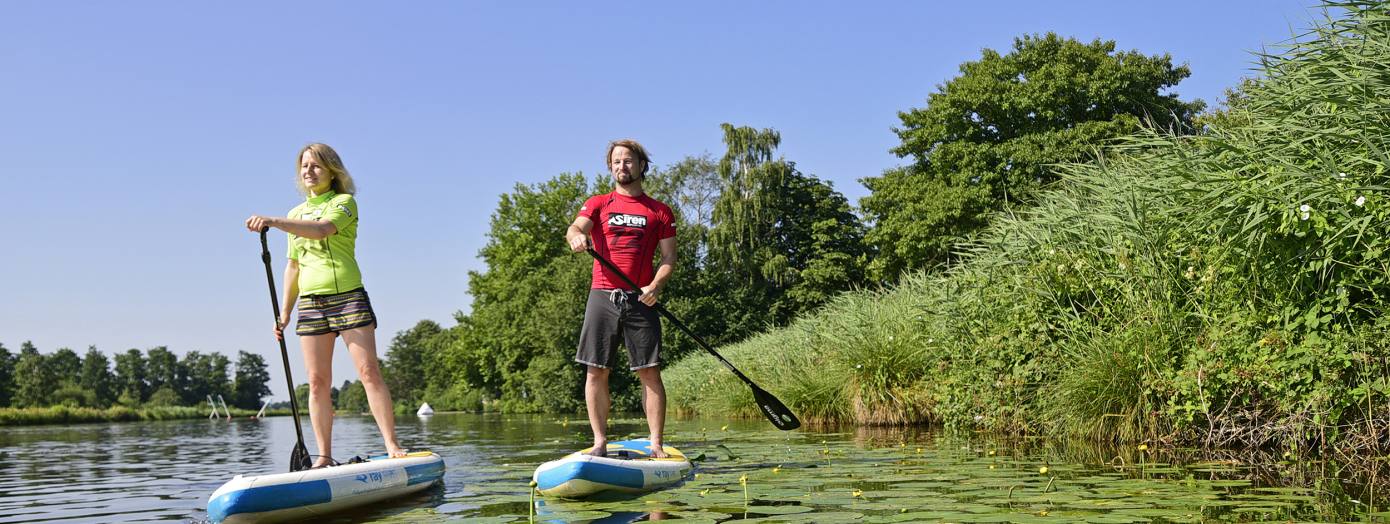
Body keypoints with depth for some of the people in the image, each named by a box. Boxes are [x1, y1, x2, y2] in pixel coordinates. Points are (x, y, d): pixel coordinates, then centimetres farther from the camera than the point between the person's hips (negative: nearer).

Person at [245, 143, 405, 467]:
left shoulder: (345, 202, 0)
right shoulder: (297, 213, 18)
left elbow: (321, 229, -21)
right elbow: (293, 266, 20)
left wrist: (273, 221, -30)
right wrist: (285, 312, 14)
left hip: (349, 297, -5)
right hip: (311, 303, 5)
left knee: (369, 371, -10)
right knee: (317, 381, -1)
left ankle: (392, 445, -9)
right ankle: (324, 456, 1)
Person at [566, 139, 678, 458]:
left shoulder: (659, 211, 12)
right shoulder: (597, 204, 13)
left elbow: (669, 257, 7)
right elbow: (575, 228, -6)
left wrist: (656, 285, -12)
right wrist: (576, 236, -31)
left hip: (641, 300, -1)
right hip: (603, 296, 1)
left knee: (650, 372, -5)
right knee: (596, 372, -1)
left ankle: (656, 444, -2)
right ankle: (600, 442, 6)